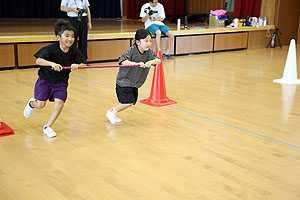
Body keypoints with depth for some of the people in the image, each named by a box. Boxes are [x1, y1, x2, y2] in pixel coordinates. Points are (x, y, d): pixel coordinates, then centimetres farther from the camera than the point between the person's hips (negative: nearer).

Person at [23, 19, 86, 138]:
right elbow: (38, 61, -29)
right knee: (40, 105, -3)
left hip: (61, 83, 3)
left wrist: (76, 65, -32)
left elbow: (83, 64, -9)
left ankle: (47, 127, 11)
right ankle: (32, 103, 38)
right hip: (45, 80, -3)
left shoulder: (74, 51, -12)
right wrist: (52, 64, -44)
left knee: (59, 103, -10)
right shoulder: (51, 49, -22)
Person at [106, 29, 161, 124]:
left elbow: (158, 60, -15)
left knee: (131, 102, 13)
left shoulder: (149, 52, -4)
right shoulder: (131, 50, -21)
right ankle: (111, 112, 11)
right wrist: (136, 63, -48)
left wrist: (151, 62, -36)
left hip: (135, 83, 7)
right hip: (124, 81, -7)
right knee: (128, 102, -14)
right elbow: (123, 61, -34)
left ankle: (112, 113, 34)